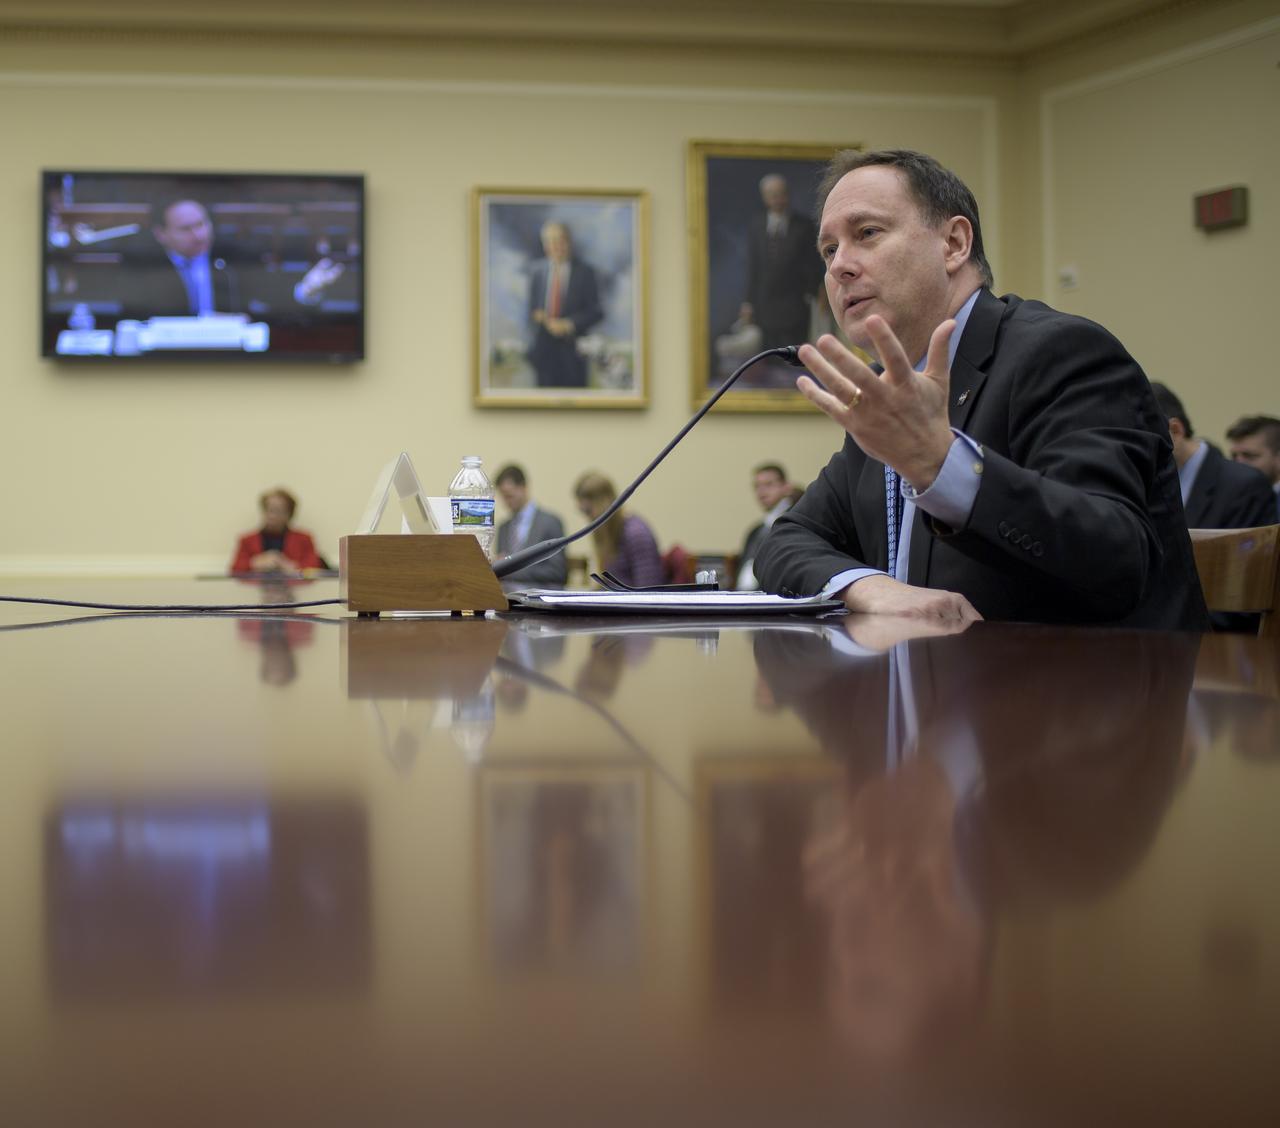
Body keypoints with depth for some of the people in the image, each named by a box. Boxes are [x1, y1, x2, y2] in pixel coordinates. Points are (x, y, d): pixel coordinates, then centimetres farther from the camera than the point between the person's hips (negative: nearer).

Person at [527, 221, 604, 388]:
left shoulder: (584, 272, -3)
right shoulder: (538, 270, 8)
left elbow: (596, 312, -4)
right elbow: (532, 308, 15)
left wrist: (569, 325, -16)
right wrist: (538, 316, -8)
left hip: (572, 347, -3)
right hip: (543, 347, 3)